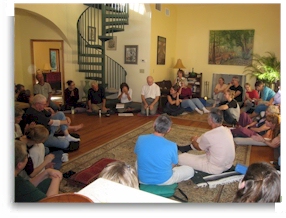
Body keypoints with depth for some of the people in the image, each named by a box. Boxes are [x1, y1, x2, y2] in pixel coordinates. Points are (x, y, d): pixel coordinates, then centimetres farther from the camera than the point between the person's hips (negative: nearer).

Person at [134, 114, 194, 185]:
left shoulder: (141, 139, -16)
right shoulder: (172, 146, -23)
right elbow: (173, 165, -5)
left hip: (142, 179, 4)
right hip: (163, 181, -3)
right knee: (190, 170, 18)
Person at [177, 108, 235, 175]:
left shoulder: (208, 136, -28)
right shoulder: (227, 130, -7)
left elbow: (199, 148, -5)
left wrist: (193, 141, 16)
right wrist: (198, 138, 20)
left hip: (215, 169, -8)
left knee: (181, 158, -6)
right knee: (201, 141, 22)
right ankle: (183, 149, 41)